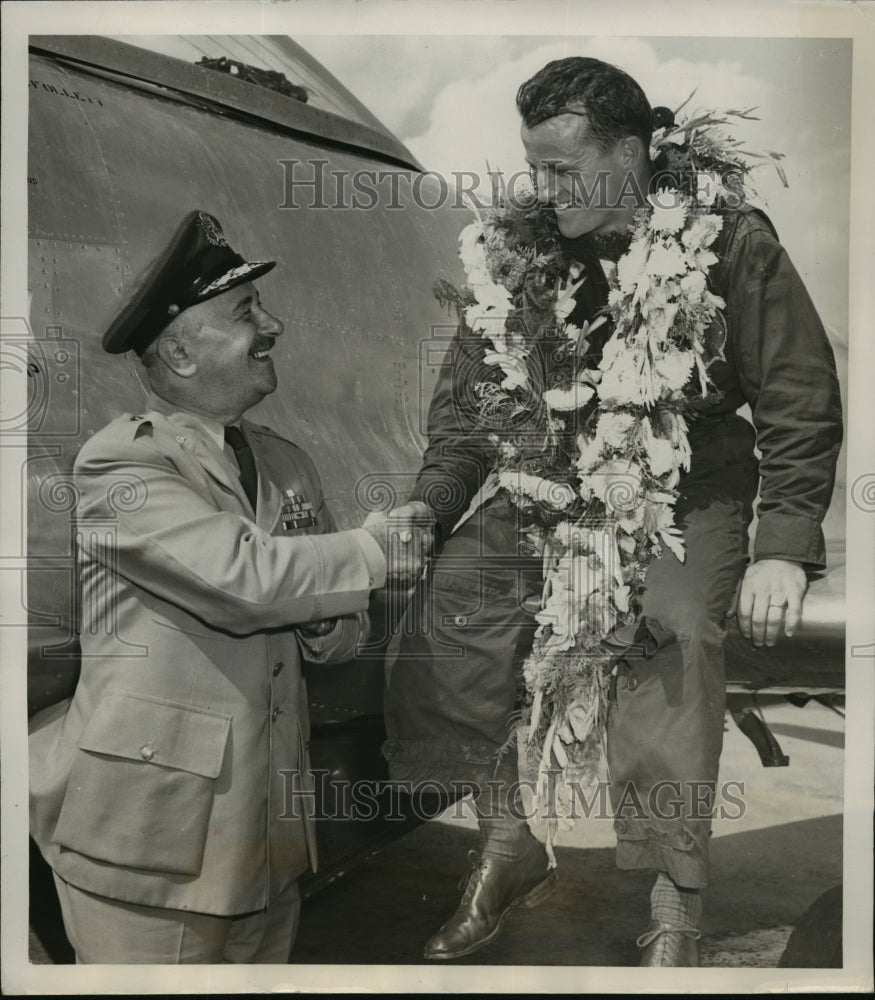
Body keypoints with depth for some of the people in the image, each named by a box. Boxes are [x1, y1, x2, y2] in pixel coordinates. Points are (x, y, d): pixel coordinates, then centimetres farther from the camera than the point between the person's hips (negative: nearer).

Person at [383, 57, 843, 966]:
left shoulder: (731, 241, -8)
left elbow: (799, 399, -5)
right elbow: (467, 387, 7)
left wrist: (784, 546, -12)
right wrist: (436, 499, -6)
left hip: (686, 499, -3)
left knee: (668, 635, -25)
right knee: (447, 598, -16)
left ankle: (675, 918, -3)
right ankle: (508, 845, 4)